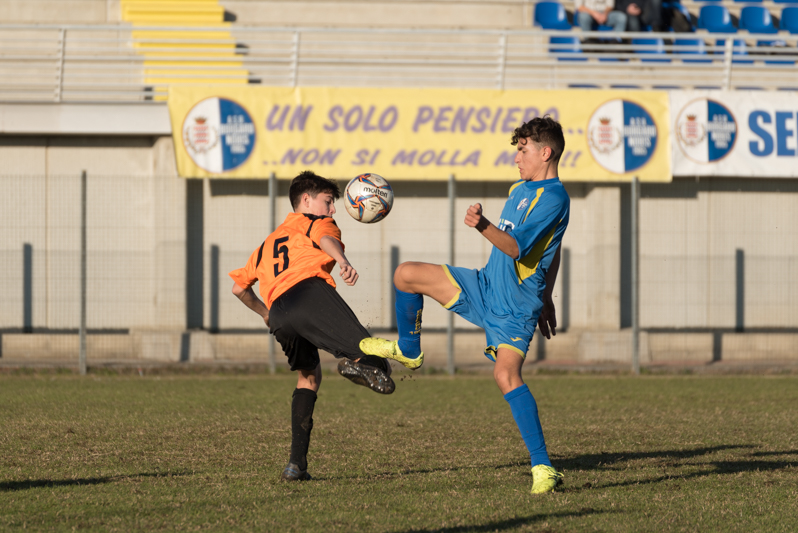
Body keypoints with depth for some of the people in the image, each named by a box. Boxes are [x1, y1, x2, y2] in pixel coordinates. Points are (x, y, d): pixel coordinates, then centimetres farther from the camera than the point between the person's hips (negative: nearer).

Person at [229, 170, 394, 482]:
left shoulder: (268, 243, 42)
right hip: (310, 290, -6)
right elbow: (326, 238, 0)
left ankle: (297, 464, 15)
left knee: (309, 375, 25)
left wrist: (263, 313, 63)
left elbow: (239, 286, 46)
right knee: (357, 343, -25)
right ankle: (359, 360, -65)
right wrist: (343, 262, -21)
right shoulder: (315, 221, 26)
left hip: (278, 314, 6)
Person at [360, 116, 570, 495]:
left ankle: (543, 468, -24)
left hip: (515, 307, -9)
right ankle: (407, 350, 28)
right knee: (406, 275, 3)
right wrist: (545, 297, 32)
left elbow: (516, 247, -28)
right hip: (484, 287, 9)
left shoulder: (553, 198, -16)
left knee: (506, 374, -25)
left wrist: (483, 226, -45)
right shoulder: (520, 190, 14)